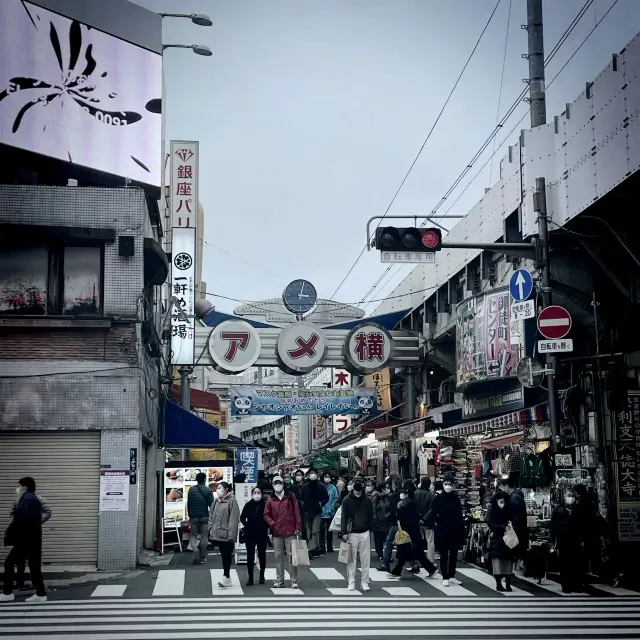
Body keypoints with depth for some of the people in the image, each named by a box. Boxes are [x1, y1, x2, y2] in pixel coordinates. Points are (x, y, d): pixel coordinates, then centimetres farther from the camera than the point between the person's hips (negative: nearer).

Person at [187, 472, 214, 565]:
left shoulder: (191, 490, 2)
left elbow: (188, 504, 6)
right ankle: (202, 557, 8)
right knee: (204, 537, 7)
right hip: (204, 516, -1)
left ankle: (195, 551, -15)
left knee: (193, 535, 11)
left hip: (193, 517, 1)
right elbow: (211, 505, -6)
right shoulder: (208, 490, -5)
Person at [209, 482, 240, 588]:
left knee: (227, 555, -3)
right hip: (217, 534, 7)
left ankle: (226, 577, -1)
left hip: (227, 535, -7)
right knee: (223, 555, 11)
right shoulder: (217, 501, 13)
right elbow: (212, 516, 21)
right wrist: (211, 528, 9)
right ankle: (227, 578, 16)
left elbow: (234, 519, -16)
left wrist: (231, 534, -19)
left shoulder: (232, 500, -11)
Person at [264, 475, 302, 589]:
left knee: (292, 555, -2)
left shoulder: (291, 496, 2)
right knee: (278, 556, 6)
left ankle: (294, 580, 3)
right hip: (277, 532, 2)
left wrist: (298, 527, -5)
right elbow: (266, 514, 10)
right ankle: (279, 580, 14)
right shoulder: (270, 499, 7)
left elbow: (297, 512, 1)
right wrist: (272, 523, -7)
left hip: (290, 532, -2)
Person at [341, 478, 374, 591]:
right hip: (352, 533, -1)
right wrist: (344, 532, -7)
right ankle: (351, 582, 8)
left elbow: (371, 517, 10)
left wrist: (370, 530, 4)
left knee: (365, 559, 2)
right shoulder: (347, 500, 0)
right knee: (351, 559, 1)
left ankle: (365, 582, 9)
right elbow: (344, 517, -1)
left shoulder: (367, 500, 5)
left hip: (365, 533, 1)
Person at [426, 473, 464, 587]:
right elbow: (432, 513, -3)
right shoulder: (438, 498, -4)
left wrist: (462, 531, 4)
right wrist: (433, 524, -16)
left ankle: (452, 576, 22)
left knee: (454, 554, 11)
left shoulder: (456, 499, 4)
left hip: (455, 531, 3)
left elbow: (460, 516, 6)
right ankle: (445, 578, 6)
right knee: (444, 555, 1)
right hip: (442, 531, -3)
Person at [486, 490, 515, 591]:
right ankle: (498, 584, 1)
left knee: (508, 560, -2)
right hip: (496, 538, -3)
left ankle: (508, 584, 1)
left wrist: (510, 525, -14)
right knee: (497, 560, -5)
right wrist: (503, 527, -18)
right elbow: (490, 524, -9)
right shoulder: (491, 510, -3)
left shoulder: (508, 510, 6)